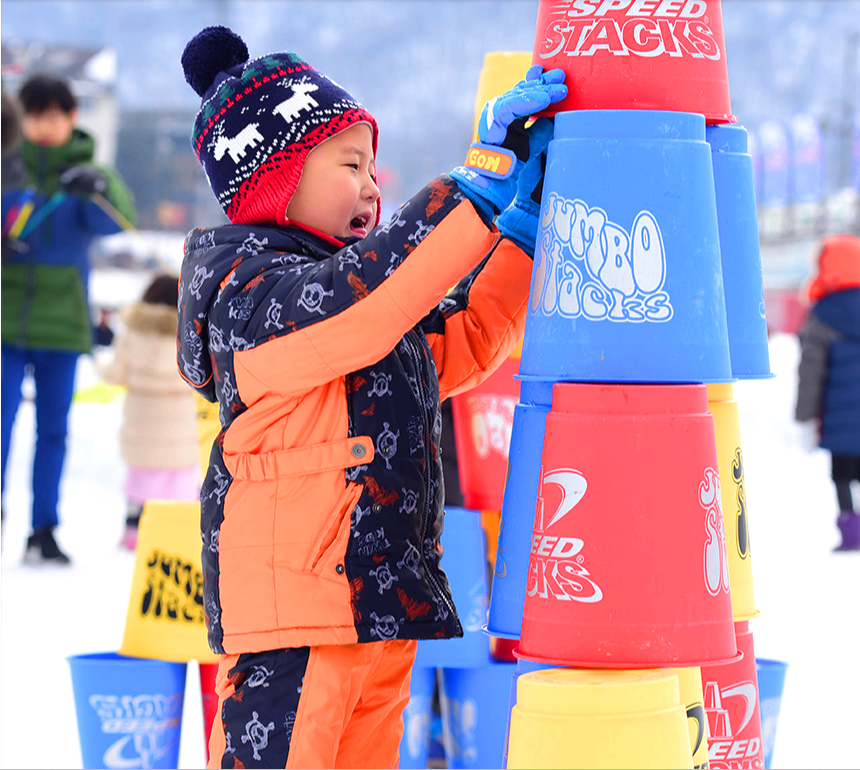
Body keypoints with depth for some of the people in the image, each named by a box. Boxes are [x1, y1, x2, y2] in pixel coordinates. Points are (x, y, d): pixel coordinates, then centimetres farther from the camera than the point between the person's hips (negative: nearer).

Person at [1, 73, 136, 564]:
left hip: (61, 321, 1)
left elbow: (117, 222, -17)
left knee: (53, 428, 7)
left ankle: (44, 530, 14)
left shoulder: (90, 176, 0)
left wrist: (99, 191, -38)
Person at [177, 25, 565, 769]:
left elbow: (467, 342, 23)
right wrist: (486, 175, -25)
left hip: (382, 605, 10)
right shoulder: (250, 290, -11)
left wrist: (530, 213, 13)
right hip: (290, 616, -10)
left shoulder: (345, 282, 19)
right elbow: (365, 298, -29)